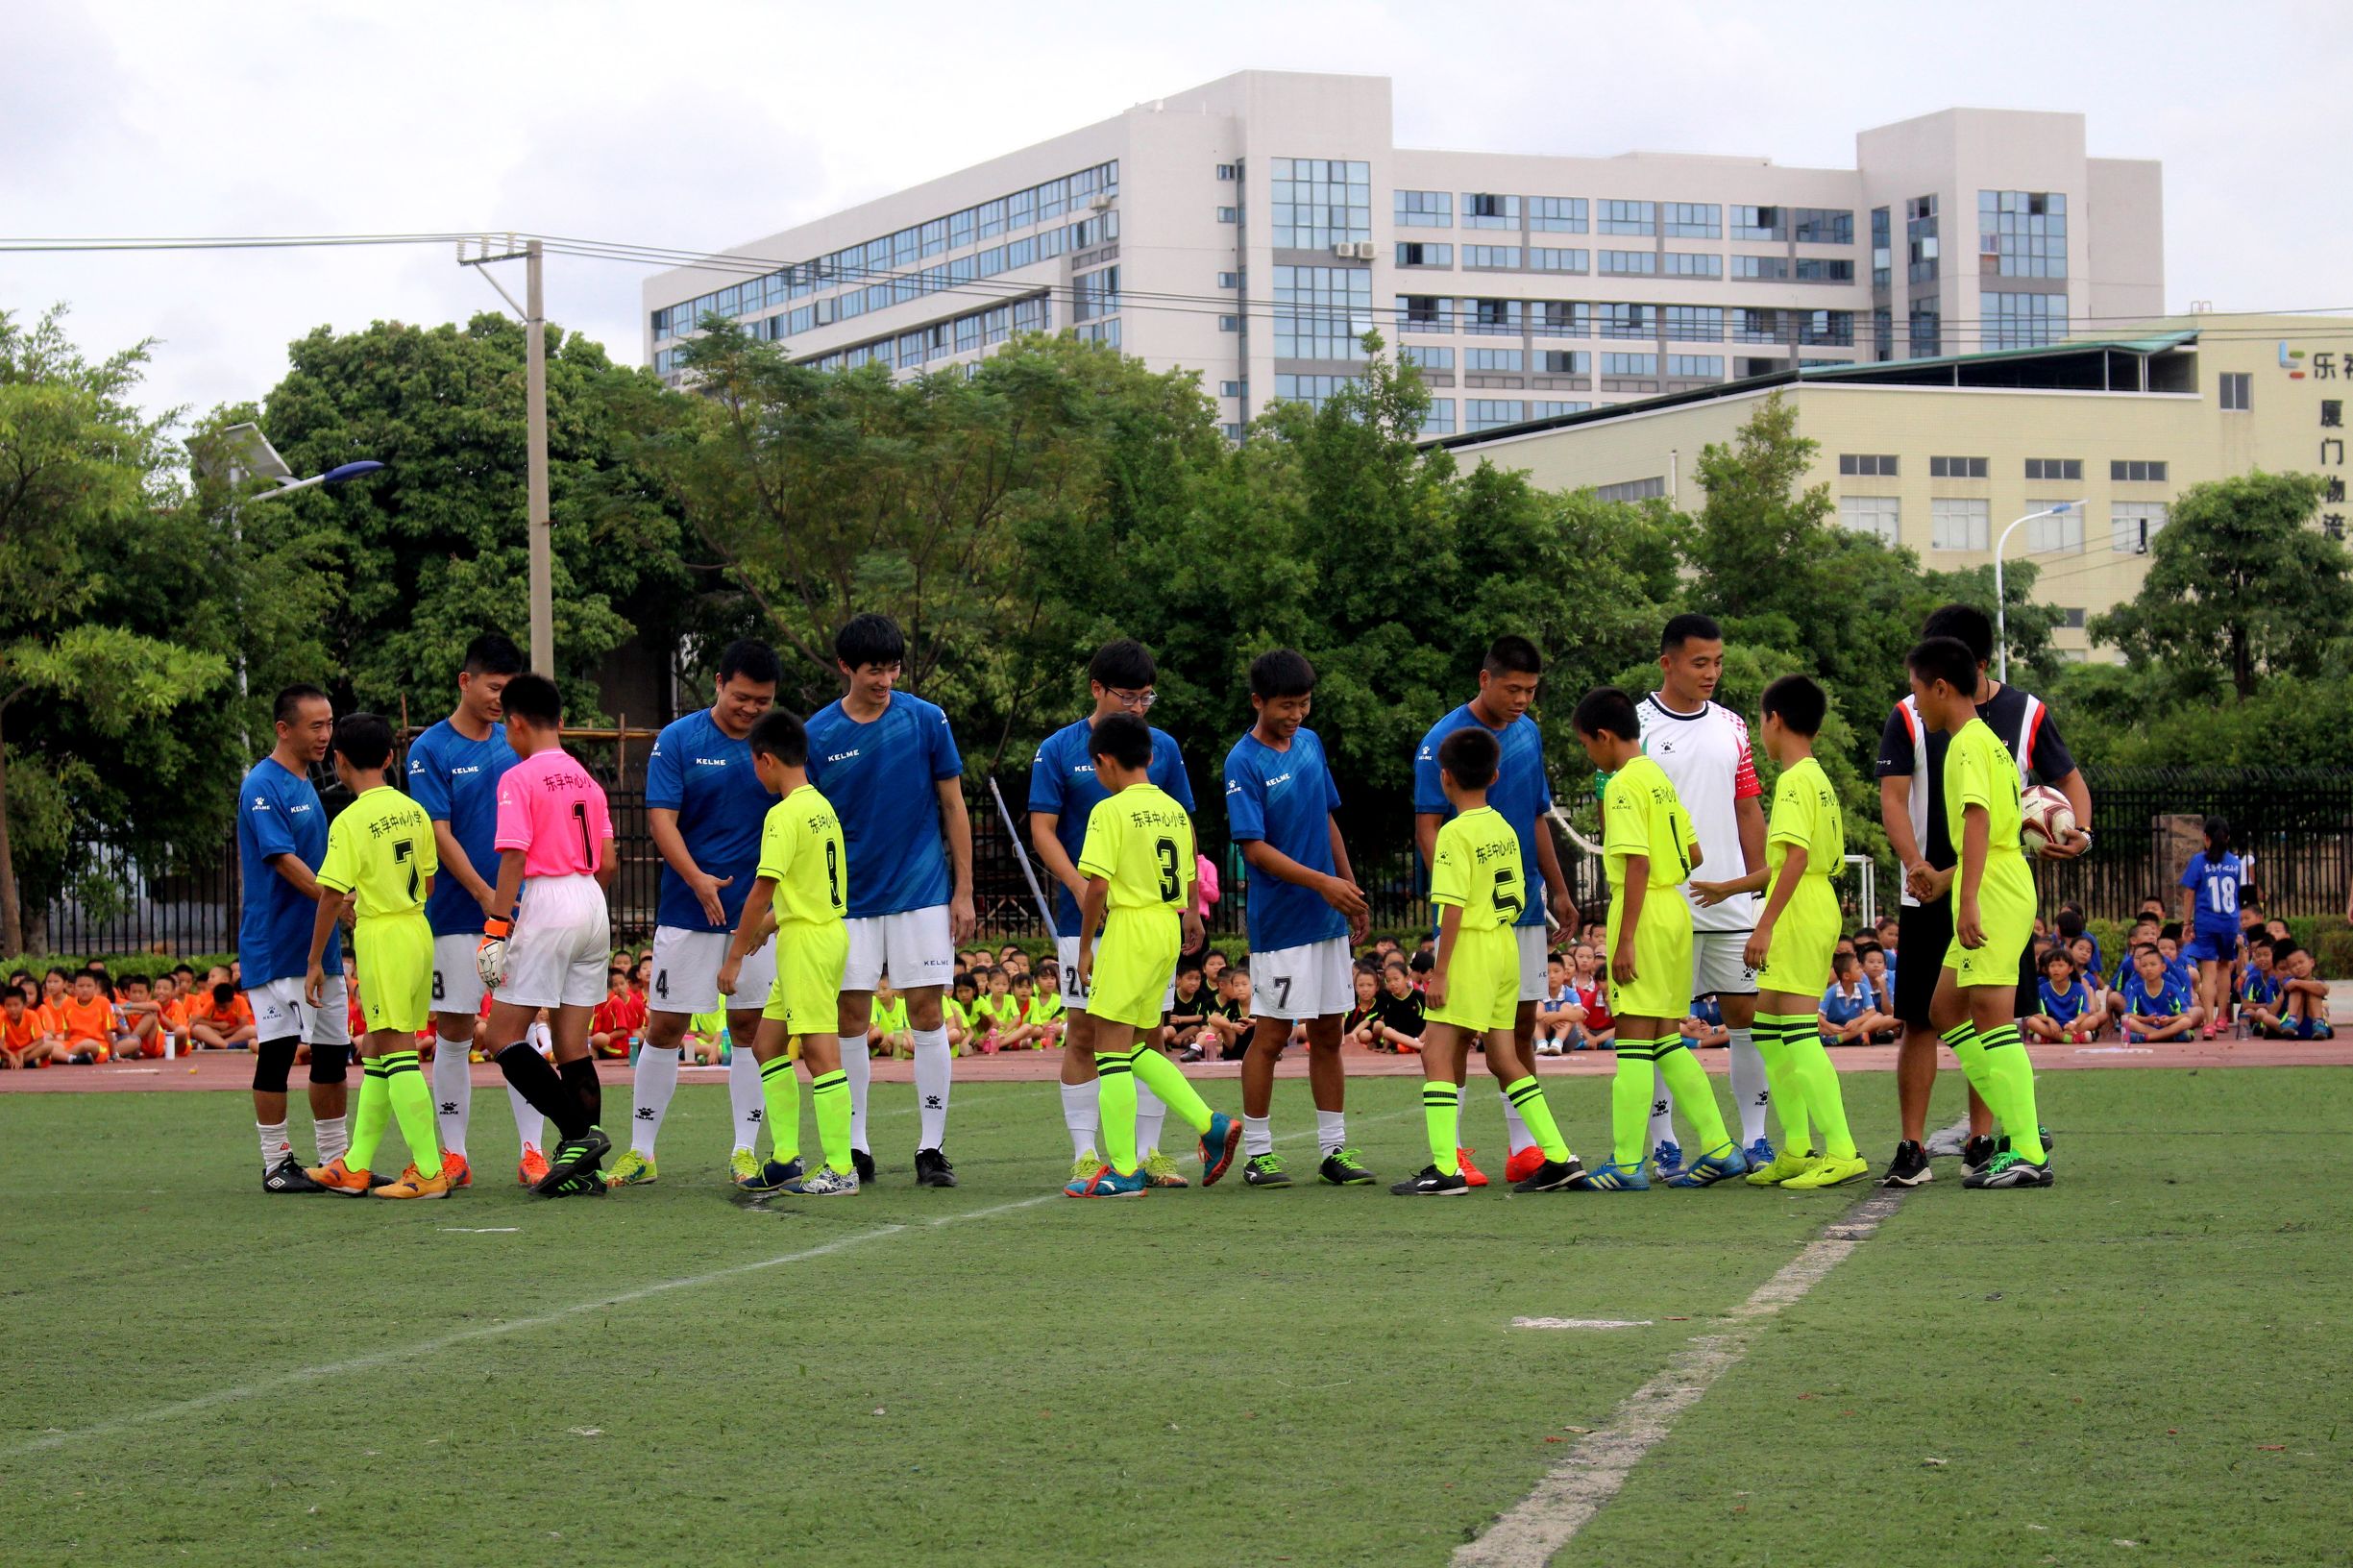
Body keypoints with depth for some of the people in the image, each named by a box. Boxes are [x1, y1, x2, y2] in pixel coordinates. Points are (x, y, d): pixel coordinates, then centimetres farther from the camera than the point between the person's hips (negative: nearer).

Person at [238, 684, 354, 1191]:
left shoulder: (306, 785, 16)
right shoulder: (262, 786, -12)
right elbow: (284, 860, -21)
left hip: (320, 944, 9)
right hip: (275, 946, -9)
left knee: (334, 1051, 10)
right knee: (277, 1051, -5)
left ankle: (337, 1160, 18)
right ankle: (277, 1164, 0)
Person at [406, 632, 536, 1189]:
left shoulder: (515, 745, 9)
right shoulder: (431, 751, -4)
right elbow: (440, 835, -9)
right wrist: (485, 895, -18)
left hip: (518, 909, 3)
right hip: (458, 914, -3)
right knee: (454, 1032, 2)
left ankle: (531, 1151, 2)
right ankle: (453, 1154, 9)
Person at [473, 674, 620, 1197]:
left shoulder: (519, 779, -7)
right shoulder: (586, 780, 14)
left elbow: (513, 859, -14)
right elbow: (608, 864, 13)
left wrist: (497, 929, -14)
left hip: (545, 904, -7)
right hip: (592, 907, 7)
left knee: (504, 1037, -3)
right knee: (572, 1045, 9)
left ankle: (579, 1133, -16)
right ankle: (585, 1166, 4)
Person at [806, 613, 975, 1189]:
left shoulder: (926, 720, -2)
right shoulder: (818, 735, 0)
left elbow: (953, 808, 2)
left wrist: (964, 892, -1)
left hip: (922, 893, -1)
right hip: (850, 899, 1)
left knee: (926, 1014, -3)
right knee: (851, 1018, 3)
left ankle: (932, 1147, 3)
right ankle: (855, 1146, 12)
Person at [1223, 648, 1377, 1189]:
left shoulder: (1310, 743, 8)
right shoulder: (1243, 763, -12)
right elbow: (1255, 848, -17)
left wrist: (1352, 891, 15)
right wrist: (1322, 883, -22)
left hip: (1329, 919, 7)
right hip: (1279, 921, -7)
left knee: (1327, 1034, 9)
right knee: (1271, 1037, -2)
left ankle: (1334, 1150, 15)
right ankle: (1257, 1153, 7)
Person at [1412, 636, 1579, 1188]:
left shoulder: (1528, 734, 10)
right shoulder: (1445, 739, -10)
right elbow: (1427, 827, -13)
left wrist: (1558, 891, 18)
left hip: (1523, 907, 6)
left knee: (1522, 1024, 8)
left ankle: (1524, 1147, 13)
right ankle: (1452, 1150, 2)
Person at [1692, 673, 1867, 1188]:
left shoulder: (1795, 780, -12)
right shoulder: (1819, 779, 18)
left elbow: (1796, 858, -23)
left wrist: (1765, 925, -24)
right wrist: (1729, 889, 39)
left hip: (1798, 915, -10)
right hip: (1818, 909, 10)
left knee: (1799, 1032, -12)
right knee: (1768, 1028, 15)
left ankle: (1842, 1151, -17)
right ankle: (1797, 1149, 17)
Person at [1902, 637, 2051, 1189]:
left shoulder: (1968, 744, -11)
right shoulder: (1985, 740, 20)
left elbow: (1978, 820, -23)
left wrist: (1969, 899, -30)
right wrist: (1946, 878, 37)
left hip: (1994, 894, -11)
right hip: (1996, 890, 11)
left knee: (1990, 1012, -12)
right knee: (1946, 1008, 14)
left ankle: (2027, 1154, -16)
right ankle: (2021, 1130, 11)